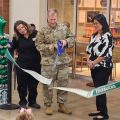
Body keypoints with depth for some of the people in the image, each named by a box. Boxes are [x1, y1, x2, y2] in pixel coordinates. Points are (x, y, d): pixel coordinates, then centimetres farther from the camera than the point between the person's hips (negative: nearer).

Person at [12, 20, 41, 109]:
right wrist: (15, 54, 1)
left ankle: (32, 101, 24)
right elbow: (15, 48, 15)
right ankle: (22, 102, 19)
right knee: (22, 84, 5)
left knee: (33, 84, 10)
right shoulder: (17, 38, -1)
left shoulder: (36, 34, -5)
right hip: (22, 64, 0)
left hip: (35, 63, 0)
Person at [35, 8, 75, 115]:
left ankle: (62, 105, 24)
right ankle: (48, 105, 19)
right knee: (47, 85, 5)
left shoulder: (64, 28, 3)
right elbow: (39, 46, -10)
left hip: (63, 61, 3)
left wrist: (66, 41, -11)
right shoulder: (43, 31, -7)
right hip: (48, 62, -3)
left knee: (63, 84, 10)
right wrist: (53, 46, -19)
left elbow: (72, 38, 11)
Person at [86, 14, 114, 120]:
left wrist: (93, 62, -15)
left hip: (103, 67, -8)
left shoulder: (107, 36, -14)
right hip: (94, 67, 8)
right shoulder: (94, 36, 12)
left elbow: (105, 53, -21)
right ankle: (99, 110, 24)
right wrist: (89, 61, -3)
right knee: (97, 89, 12)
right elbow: (89, 49, 15)